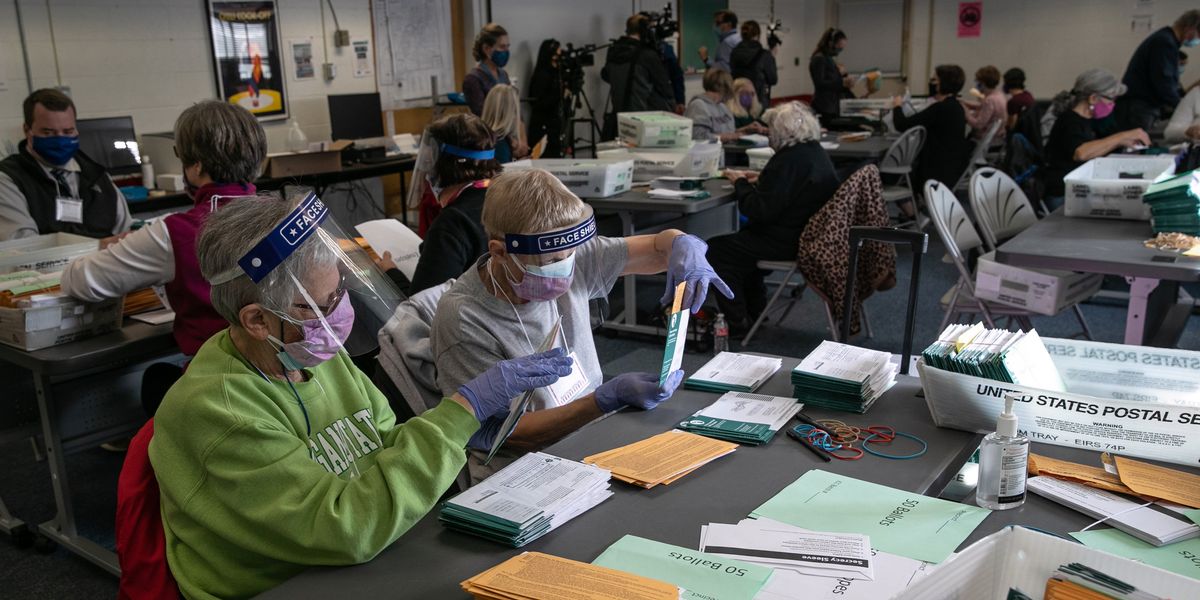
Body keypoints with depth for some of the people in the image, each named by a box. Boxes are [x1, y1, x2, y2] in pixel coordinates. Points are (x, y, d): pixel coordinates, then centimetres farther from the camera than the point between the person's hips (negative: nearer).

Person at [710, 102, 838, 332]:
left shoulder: (791, 160, -24)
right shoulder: (817, 153, 8)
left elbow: (760, 210, -24)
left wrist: (740, 183, -8)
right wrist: (760, 180, 12)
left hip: (787, 242, -11)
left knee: (716, 249, -4)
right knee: (744, 236, 30)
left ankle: (736, 321, 4)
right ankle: (754, 310, 33)